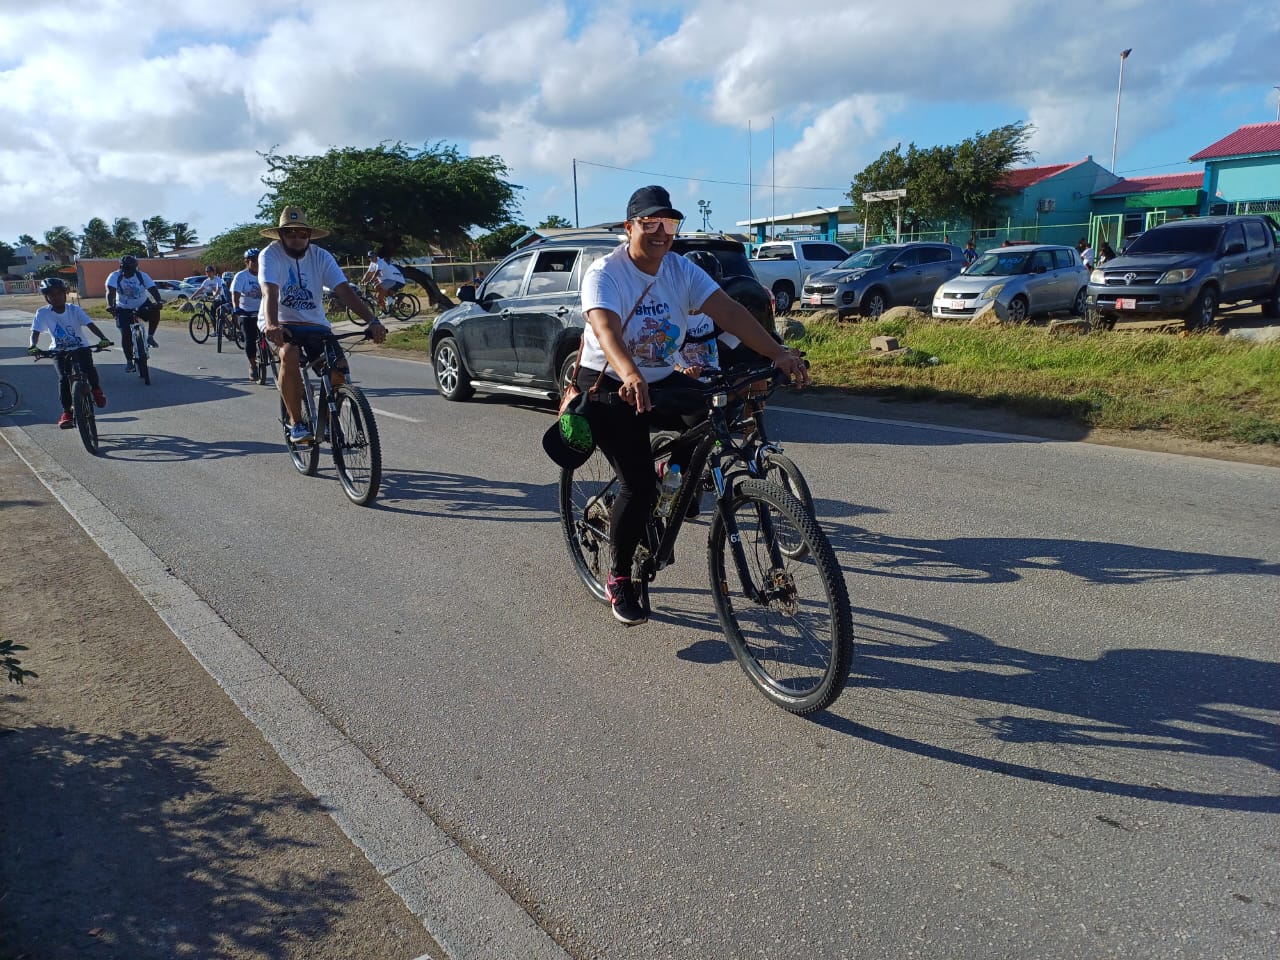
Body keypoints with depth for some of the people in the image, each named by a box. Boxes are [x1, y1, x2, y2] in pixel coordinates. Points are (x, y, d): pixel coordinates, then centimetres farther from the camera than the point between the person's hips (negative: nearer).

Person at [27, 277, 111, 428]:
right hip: (60, 351, 1)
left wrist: (103, 338, -39)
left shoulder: (74, 310, -11)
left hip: (81, 347, -1)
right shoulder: (43, 313, -10)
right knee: (63, 378, -17)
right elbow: (35, 332, -15)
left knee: (88, 368, -27)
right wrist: (33, 346, -36)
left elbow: (90, 325, -21)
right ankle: (66, 412, -7)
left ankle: (96, 389, 6)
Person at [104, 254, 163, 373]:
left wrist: (157, 302, -47)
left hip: (142, 305, 0)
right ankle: (129, 361, 4)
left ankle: (150, 337, -12)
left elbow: (153, 290, -26)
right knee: (126, 334, -9)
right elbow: (110, 292, -28)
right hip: (124, 309, 0)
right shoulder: (115, 276, -15)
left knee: (155, 312, -32)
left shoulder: (142, 276, -14)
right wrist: (111, 305, -46)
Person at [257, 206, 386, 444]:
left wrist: (372, 321, -30)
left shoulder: (320, 256, -4)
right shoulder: (271, 254, -11)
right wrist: (271, 325, -47)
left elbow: (344, 290, -16)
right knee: (289, 355, -35)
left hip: (314, 324, 3)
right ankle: (295, 422, -19)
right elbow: (270, 292, -27)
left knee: (339, 367, -20)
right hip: (281, 325, -3)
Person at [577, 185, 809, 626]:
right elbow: (605, 328, -36)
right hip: (609, 388, -5)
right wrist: (630, 377, -56)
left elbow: (728, 311, -16)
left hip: (662, 381, 5)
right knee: (639, 486, -15)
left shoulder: (681, 271, -3)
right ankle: (619, 580, 6)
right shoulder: (604, 273, -17)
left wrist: (777, 353, -30)